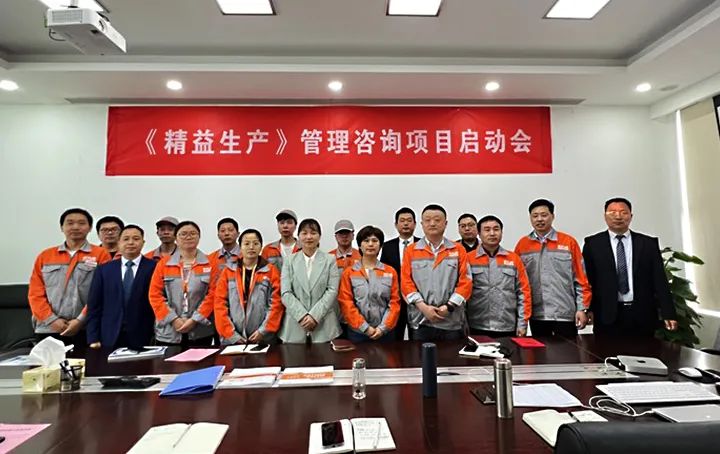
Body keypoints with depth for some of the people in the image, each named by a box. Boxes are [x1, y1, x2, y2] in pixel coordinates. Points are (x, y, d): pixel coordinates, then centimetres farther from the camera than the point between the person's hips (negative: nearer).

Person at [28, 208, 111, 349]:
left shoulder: (101, 255, 1)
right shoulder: (45, 256, 12)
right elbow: (35, 293, 7)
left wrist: (81, 320, -11)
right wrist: (52, 319, -4)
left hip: (86, 330, -3)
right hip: (48, 329, 3)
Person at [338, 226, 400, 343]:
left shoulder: (390, 272, 5)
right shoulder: (349, 273, 0)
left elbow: (394, 302, 2)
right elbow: (345, 302, -4)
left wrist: (383, 327, -8)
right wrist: (364, 327, -10)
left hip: (385, 332, 1)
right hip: (357, 332, -1)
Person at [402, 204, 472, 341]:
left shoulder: (458, 250, 7)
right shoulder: (411, 251, 6)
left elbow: (465, 282, 0)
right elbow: (406, 283, 0)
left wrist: (449, 306, -10)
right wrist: (423, 307, -11)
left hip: (452, 322, 0)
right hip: (420, 321, 0)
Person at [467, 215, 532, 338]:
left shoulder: (514, 259, 8)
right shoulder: (469, 259, 1)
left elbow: (523, 292, 7)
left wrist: (522, 323, 2)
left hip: (508, 328, 2)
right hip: (477, 328, -1)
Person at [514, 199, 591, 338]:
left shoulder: (568, 242, 0)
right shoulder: (522, 244, 3)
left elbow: (580, 278, 1)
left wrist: (582, 308, -3)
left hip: (565, 313, -1)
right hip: (536, 315, 2)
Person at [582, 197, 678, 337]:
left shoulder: (648, 243, 7)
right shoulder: (593, 244, 2)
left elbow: (660, 280, 4)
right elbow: (587, 279, 0)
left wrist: (668, 314, -2)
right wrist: (588, 309, -7)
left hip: (642, 315, 2)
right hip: (607, 316, -1)